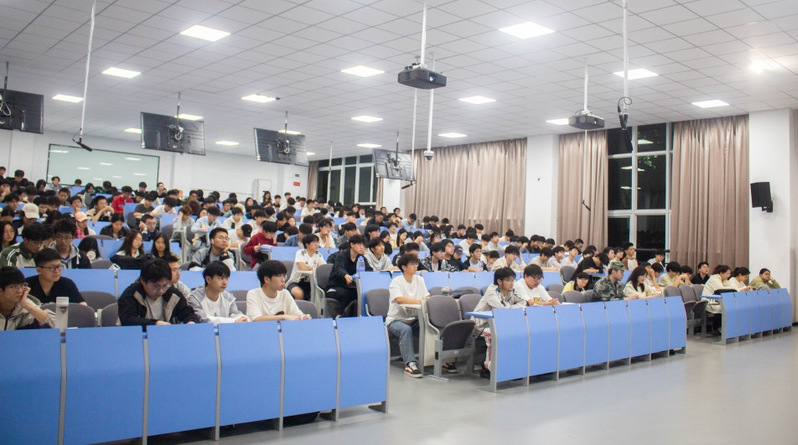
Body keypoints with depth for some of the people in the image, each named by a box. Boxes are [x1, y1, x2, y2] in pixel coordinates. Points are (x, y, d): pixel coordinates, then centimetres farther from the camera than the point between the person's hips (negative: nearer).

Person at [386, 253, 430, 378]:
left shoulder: (419, 280, 13)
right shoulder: (396, 281, -7)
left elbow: (427, 297, 5)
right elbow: (399, 299, -25)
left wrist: (427, 300, -19)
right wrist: (420, 301, -34)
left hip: (414, 320, 5)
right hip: (396, 320, -5)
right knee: (406, 329, -37)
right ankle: (410, 364, -38)